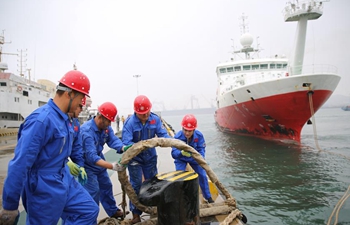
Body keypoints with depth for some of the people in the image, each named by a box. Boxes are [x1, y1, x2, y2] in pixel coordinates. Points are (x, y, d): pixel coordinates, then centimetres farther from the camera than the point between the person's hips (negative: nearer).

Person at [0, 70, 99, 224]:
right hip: (45, 189, -8)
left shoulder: (63, 118, 3)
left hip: (65, 181, 9)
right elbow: (20, 164, -25)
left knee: (89, 211, 14)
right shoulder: (42, 119, -26)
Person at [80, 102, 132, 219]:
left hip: (99, 161, 8)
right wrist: (112, 166, -52)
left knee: (106, 186, 18)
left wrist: (123, 148, -44)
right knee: (94, 192, -9)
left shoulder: (106, 127, -12)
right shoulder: (87, 131, -37)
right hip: (87, 165, -8)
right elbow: (91, 157, -43)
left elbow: (113, 139, -21)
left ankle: (113, 211, 37)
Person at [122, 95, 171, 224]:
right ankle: (136, 213, 15)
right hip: (134, 157, -4)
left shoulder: (155, 119, -14)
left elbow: (163, 134, -16)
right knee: (136, 185, 1)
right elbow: (126, 143, -31)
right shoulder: (129, 122, -25)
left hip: (150, 156, 4)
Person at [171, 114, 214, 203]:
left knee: (202, 175, 4)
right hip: (181, 159, -2)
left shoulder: (199, 135, -29)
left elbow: (201, 150, -26)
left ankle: (208, 197, 25)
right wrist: (182, 152, -62)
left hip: (194, 158, 2)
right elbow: (174, 153, -40)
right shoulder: (178, 137, -35)